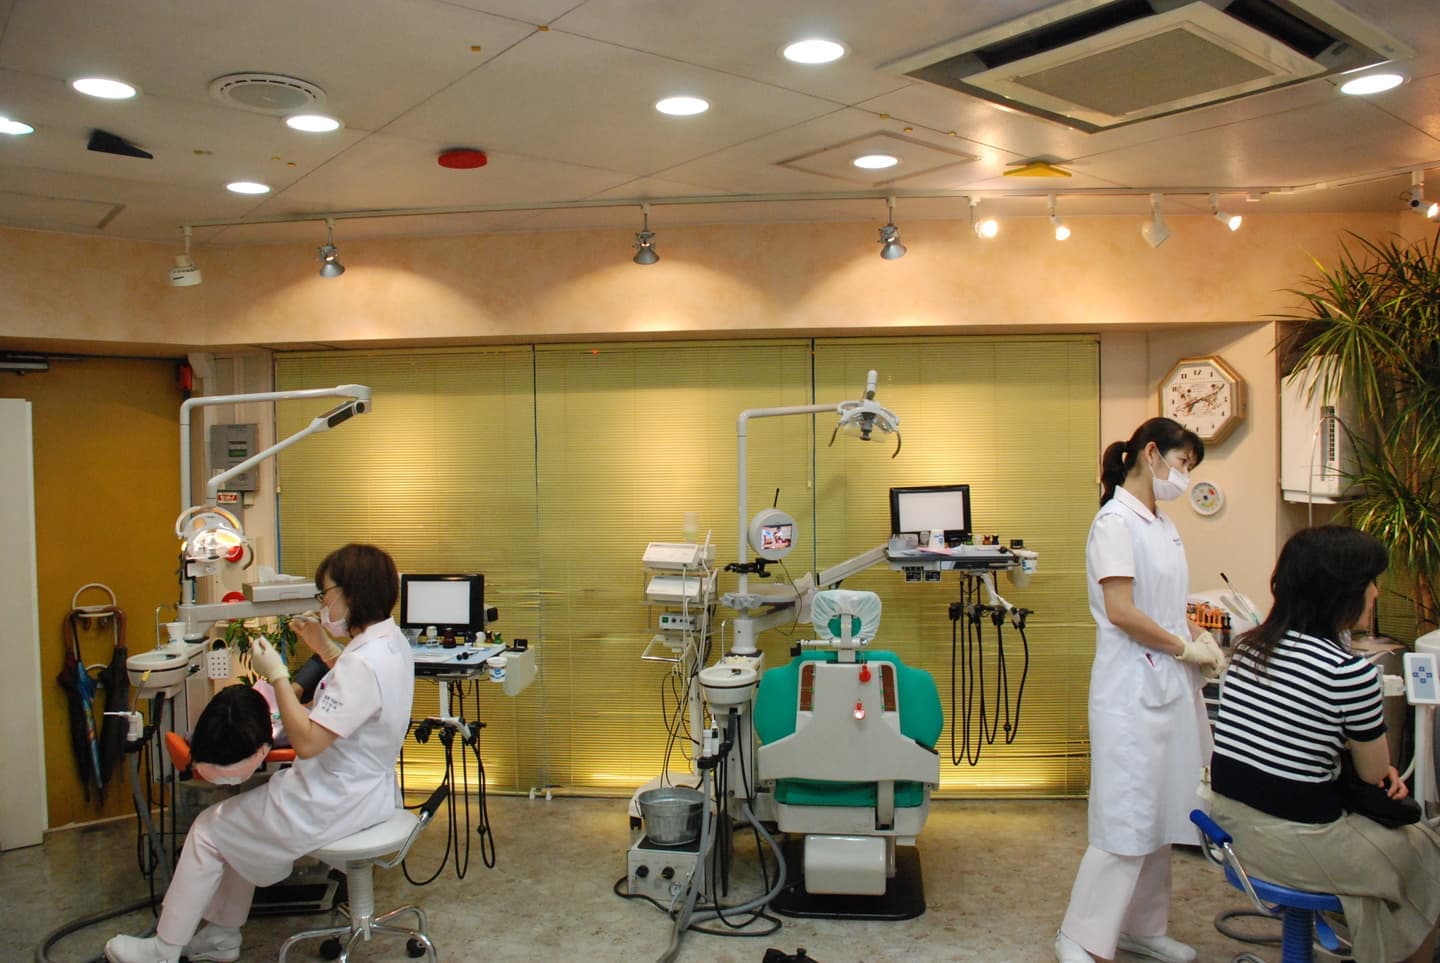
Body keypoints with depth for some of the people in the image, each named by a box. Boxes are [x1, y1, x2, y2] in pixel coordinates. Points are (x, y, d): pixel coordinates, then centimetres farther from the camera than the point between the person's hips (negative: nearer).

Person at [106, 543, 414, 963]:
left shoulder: (363, 663, -30)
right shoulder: (392, 642, 1)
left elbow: (306, 742, -29)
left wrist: (276, 674, -23)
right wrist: (325, 648, 12)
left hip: (332, 804, -9)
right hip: (363, 787, 9)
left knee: (208, 831, 10)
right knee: (239, 823, 26)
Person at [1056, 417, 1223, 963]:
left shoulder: (1162, 526, 14)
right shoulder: (1116, 522, -13)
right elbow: (1122, 612, -20)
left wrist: (1198, 636, 3)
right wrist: (1187, 649, -10)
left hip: (1172, 687, 9)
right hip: (1134, 688, -9)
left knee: (1159, 817, 14)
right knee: (1125, 820, -5)